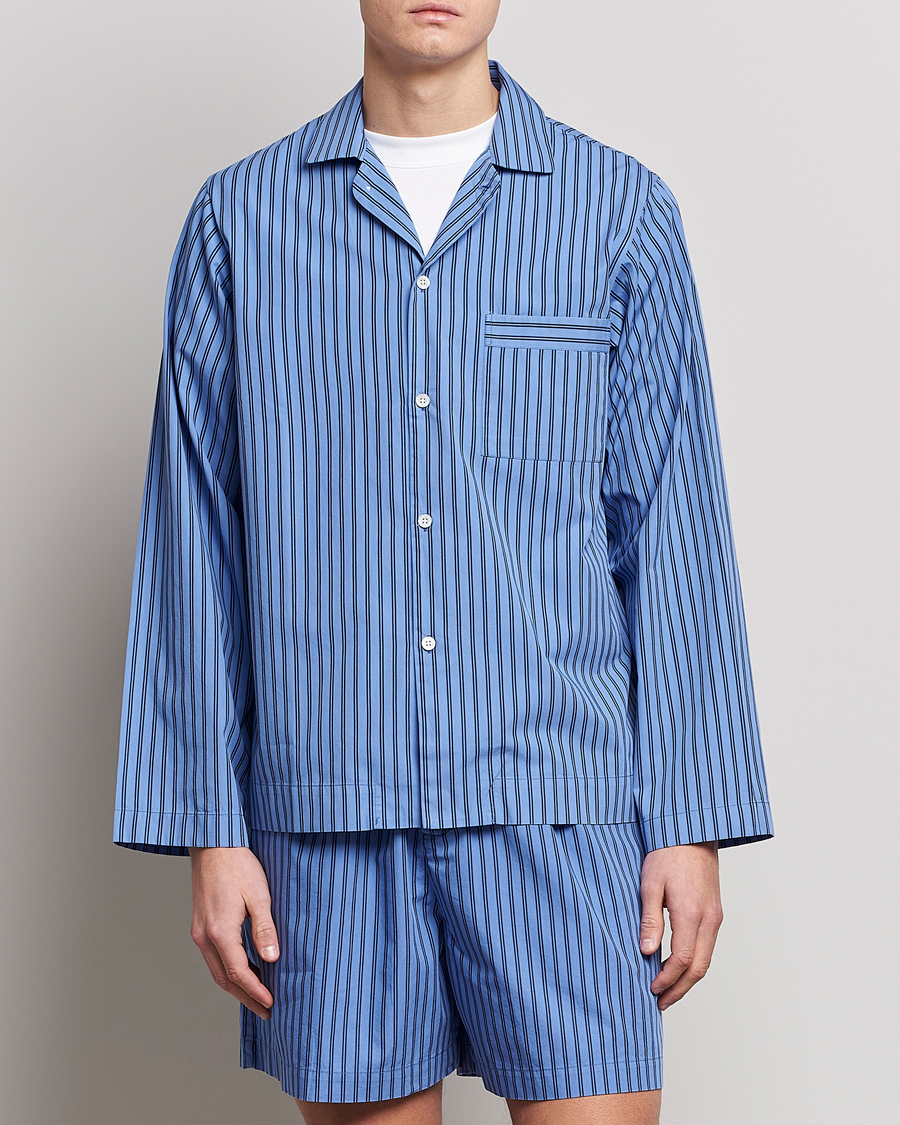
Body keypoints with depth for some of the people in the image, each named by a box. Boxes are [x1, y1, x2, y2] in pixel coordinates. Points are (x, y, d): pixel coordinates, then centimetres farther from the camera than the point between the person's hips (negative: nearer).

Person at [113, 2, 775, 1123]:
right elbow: (193, 544, 6)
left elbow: (674, 531, 5)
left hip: (556, 805, 0)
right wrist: (210, 830, 1)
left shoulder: (620, 210, 6)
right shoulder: (238, 220, 7)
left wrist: (692, 820, 1)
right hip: (329, 817, 1)